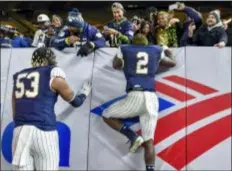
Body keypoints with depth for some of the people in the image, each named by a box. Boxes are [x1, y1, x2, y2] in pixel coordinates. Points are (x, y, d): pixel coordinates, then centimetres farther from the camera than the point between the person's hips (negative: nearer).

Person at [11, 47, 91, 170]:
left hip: (20, 131, 4)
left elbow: (15, 111, 19)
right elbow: (75, 101, 16)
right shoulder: (53, 75, 5)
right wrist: (85, 92, 35)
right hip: (43, 131, -4)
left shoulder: (19, 77, 19)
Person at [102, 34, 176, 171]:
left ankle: (133, 136, 0)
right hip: (151, 98, 3)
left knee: (107, 115, 17)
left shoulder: (125, 50, 13)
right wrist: (167, 52, 50)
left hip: (135, 96, -3)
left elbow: (116, 65, 29)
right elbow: (173, 63, 32)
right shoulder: (156, 51, 17)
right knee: (149, 140, 7)